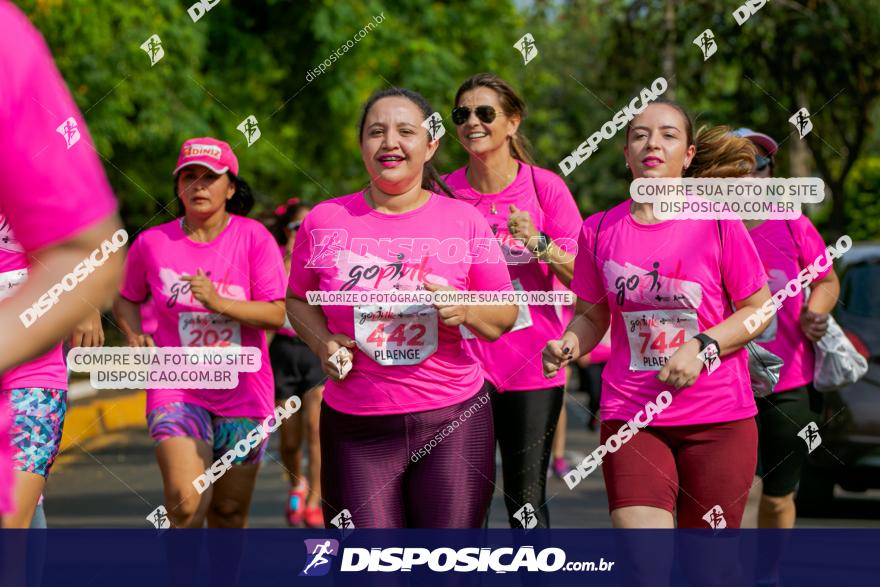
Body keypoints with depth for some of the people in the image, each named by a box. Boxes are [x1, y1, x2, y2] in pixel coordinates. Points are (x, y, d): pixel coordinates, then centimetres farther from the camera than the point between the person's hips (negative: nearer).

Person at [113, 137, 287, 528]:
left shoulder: (253, 238, -3)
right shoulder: (152, 243, 0)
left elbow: (276, 314, -9)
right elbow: (126, 299, 17)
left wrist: (218, 302, -22)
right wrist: (134, 336, -3)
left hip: (242, 393, 1)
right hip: (177, 389, -1)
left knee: (229, 513, 9)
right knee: (185, 500, -22)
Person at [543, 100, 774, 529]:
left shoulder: (718, 222, -3)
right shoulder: (599, 230, 5)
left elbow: (759, 309, 0)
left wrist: (702, 347, -15)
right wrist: (568, 346, -6)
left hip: (718, 418, -1)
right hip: (630, 416, 1)